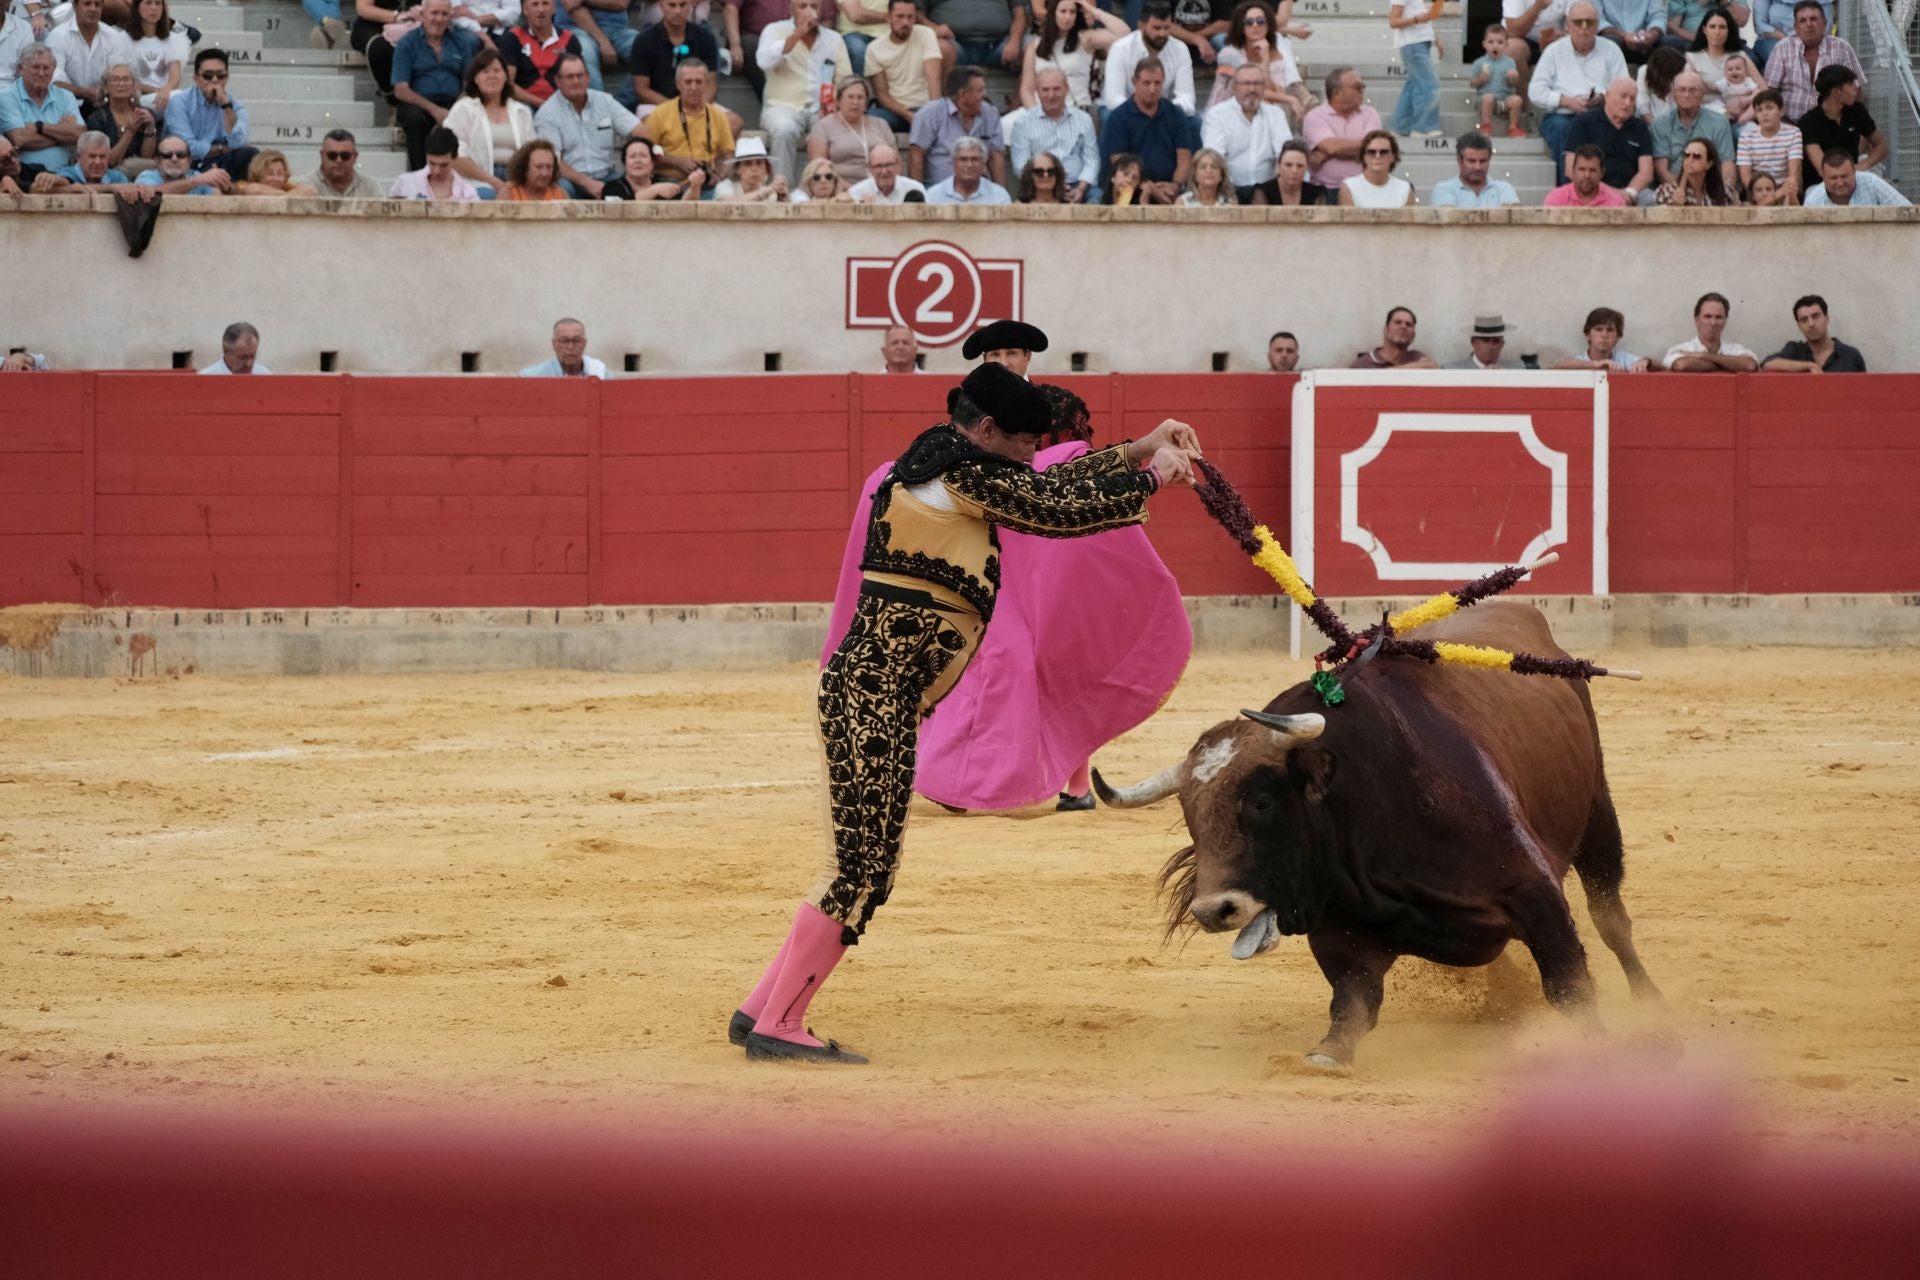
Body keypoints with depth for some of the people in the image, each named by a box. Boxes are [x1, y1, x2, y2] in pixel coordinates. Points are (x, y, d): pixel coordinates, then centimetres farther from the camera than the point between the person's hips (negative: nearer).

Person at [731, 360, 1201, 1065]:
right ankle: (777, 1026, -4)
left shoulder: (946, 467, 18)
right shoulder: (963, 471, -10)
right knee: (862, 868, -8)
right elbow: (1061, 509, -8)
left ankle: (764, 1009, 17)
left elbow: (1048, 489, 26)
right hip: (877, 697, -10)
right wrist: (1152, 479, 5)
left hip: (865, 693, 10)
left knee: (865, 866, 13)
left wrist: (1136, 451, 24)